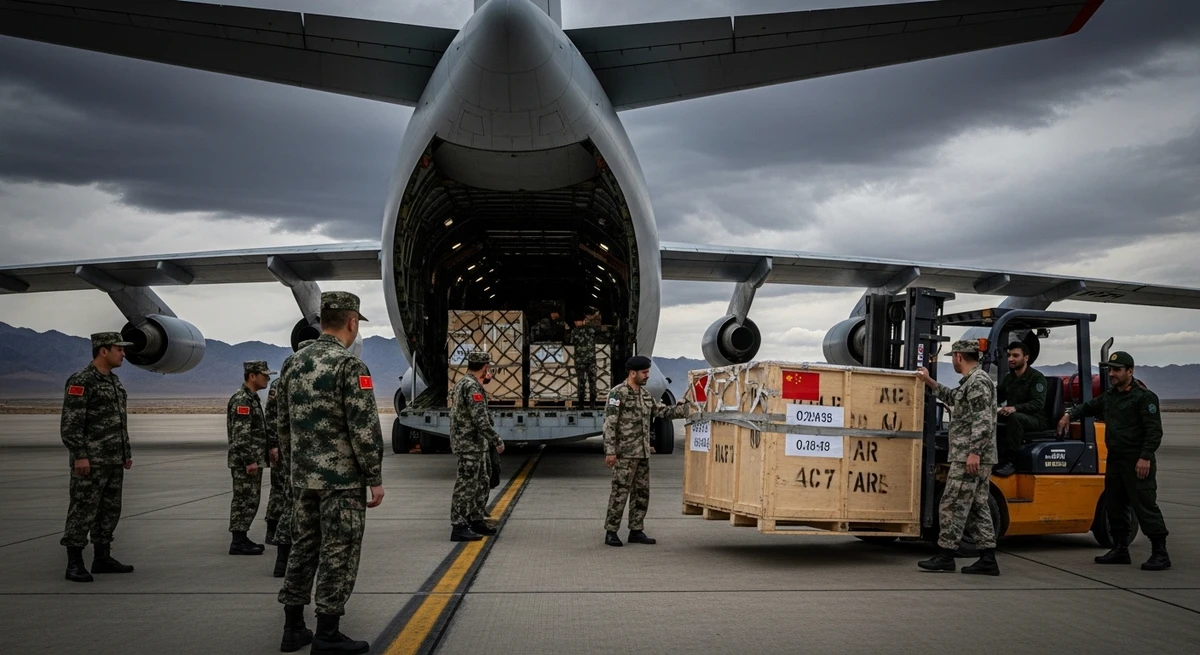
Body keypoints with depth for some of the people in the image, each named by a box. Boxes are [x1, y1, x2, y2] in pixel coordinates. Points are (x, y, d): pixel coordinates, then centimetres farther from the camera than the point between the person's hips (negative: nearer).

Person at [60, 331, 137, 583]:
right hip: (90, 460, -9)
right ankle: (75, 564, -1)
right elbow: (70, 422, -17)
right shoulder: (81, 381, -13)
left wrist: (127, 453, 18)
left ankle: (102, 559, 18)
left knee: (110, 510, 11)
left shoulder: (114, 381, 15)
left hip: (113, 460, 9)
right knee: (83, 510, -5)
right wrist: (79, 456, -21)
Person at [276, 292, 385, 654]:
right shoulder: (349, 365, -15)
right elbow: (365, 429, -18)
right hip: (342, 479, -7)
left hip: (302, 477, 7)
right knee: (338, 555, 0)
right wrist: (375, 479, -12)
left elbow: (283, 425, 14)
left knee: (303, 549, 14)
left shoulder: (294, 364, 8)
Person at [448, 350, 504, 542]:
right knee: (466, 486, -6)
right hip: (470, 445, -10)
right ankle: (459, 528, -3)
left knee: (482, 483, 17)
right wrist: (497, 441, -18)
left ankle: (476, 521, 25)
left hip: (477, 446, 10)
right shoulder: (472, 387, -19)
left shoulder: (463, 383, 14)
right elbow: (480, 419, -24)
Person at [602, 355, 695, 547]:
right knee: (620, 492, -5)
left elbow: (661, 411, 12)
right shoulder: (618, 393, -11)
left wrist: (685, 408, 1)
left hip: (642, 452, 8)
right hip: (625, 453, -8)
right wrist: (610, 451, -19)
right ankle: (611, 533, 2)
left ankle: (636, 531, 16)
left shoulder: (645, 394, 13)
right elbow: (609, 424, -15)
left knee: (641, 493, 9)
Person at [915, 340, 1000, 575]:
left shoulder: (978, 382, -14)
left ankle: (945, 556, 0)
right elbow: (954, 398, 37)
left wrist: (974, 453, -24)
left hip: (969, 457, -10)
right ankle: (987, 559, 9)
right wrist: (929, 382, 37)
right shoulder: (973, 381, 18)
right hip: (977, 458, 10)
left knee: (952, 505, -5)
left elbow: (983, 422, -22)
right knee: (977, 507, 9)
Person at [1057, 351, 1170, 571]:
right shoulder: (1109, 396, 16)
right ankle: (1120, 549, 22)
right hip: (1115, 460, 9)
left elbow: (1154, 430, -15)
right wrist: (1070, 415, 16)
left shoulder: (1144, 397, -10)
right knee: (1114, 506, 12)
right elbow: (1089, 407, 33)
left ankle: (1160, 553, -5)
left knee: (1145, 506, -10)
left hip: (1137, 462, -9)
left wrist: (1146, 457, -22)